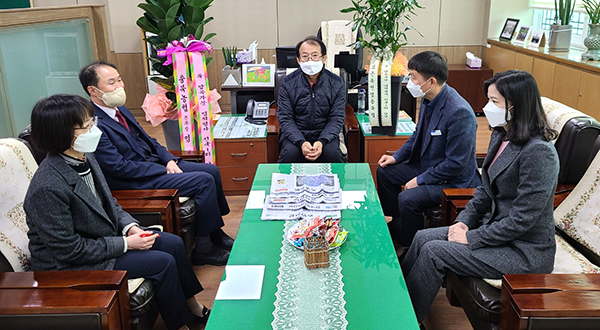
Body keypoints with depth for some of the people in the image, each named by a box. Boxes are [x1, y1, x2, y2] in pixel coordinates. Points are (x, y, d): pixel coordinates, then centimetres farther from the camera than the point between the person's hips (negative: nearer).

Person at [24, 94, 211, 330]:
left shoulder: (85, 158, -5)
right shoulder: (48, 187, -30)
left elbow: (108, 202, 11)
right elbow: (69, 250, -25)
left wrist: (130, 226, -6)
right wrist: (126, 244, -20)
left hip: (104, 235, 9)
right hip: (69, 265, -8)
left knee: (174, 244, 3)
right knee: (163, 262, -15)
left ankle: (192, 306, 23)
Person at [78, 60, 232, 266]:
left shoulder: (120, 109, 10)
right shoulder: (94, 124, -20)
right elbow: (120, 167, -23)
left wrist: (170, 160, -1)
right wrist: (165, 170, -18)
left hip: (154, 163, 10)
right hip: (136, 181, -10)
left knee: (212, 170, 4)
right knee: (204, 181, -19)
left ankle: (216, 234, 16)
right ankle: (203, 248, -5)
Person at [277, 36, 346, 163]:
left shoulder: (336, 83, -1)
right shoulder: (288, 83, -3)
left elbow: (337, 119, -3)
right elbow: (285, 118, -6)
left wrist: (321, 142, -22)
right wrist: (301, 143, -23)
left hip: (325, 134, 1)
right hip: (295, 134, 0)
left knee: (332, 154, -28)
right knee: (291, 152, -30)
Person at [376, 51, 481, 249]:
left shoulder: (459, 112, -31)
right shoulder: (428, 100, -3)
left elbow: (456, 164, -27)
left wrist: (420, 180, -21)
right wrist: (397, 156, 6)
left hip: (453, 180, -10)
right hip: (426, 165, 10)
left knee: (408, 199, -29)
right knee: (385, 172, 14)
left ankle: (409, 251, -2)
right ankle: (396, 226, 27)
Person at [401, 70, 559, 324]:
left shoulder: (538, 152, -25)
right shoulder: (500, 136, 4)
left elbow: (522, 219, -24)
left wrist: (471, 238, -18)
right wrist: (464, 221, -1)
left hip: (524, 250, -9)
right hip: (495, 225, 9)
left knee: (434, 251, -17)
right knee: (423, 237, -4)